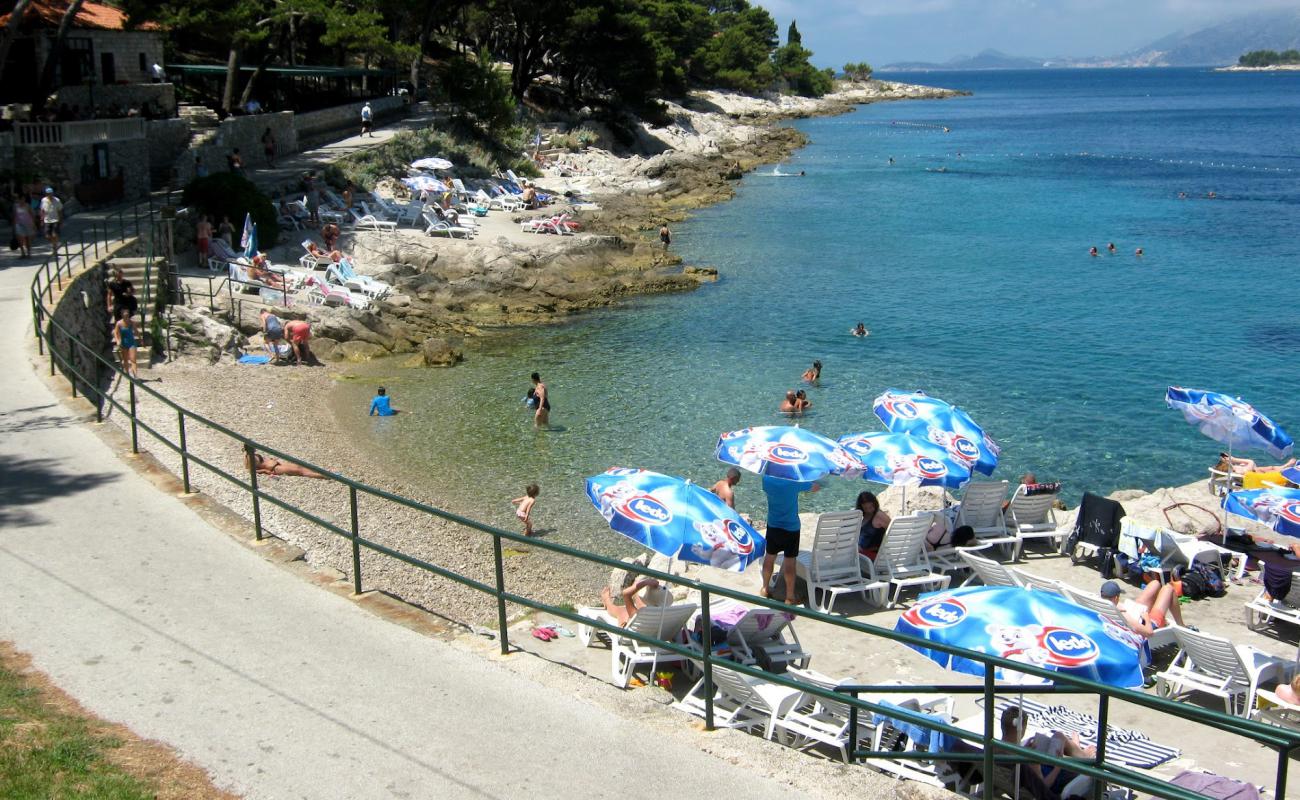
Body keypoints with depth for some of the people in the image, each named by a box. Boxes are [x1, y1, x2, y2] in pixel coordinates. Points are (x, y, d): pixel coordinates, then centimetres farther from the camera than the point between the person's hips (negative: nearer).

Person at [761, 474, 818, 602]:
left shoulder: (767, 479, -12)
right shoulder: (795, 482, -20)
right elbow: (816, 487, -6)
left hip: (772, 526, 4)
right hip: (791, 528, -3)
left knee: (769, 557, 18)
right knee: (789, 561, 3)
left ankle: (765, 589, 32)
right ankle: (790, 597, 9)